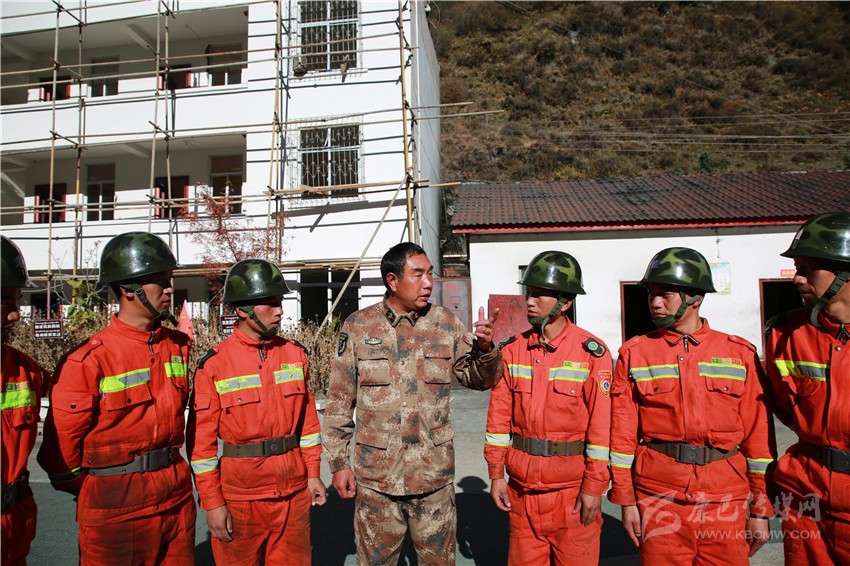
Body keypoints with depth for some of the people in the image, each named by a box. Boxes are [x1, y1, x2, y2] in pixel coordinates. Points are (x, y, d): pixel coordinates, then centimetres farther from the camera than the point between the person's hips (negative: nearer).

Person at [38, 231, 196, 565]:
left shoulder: (178, 346, 2)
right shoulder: (88, 360, -16)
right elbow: (61, 442, -8)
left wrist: (169, 471, 15)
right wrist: (90, 491, 3)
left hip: (177, 499, 5)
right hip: (116, 509, -5)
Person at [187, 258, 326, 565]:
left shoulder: (295, 353, 1)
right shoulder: (214, 365, -11)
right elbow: (202, 441, -7)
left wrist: (313, 472, 7)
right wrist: (212, 503, -7)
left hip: (295, 490, 3)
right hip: (240, 495, -3)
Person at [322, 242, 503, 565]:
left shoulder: (447, 325, -2)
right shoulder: (358, 327, -5)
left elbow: (480, 380, 4)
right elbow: (339, 401, 0)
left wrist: (485, 349, -16)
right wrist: (338, 461, 1)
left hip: (434, 475, 1)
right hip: (375, 475, -1)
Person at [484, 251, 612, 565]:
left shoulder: (591, 352, -9)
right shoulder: (513, 349, 1)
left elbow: (601, 425, -10)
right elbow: (499, 416, 4)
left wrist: (593, 487, -9)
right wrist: (496, 473, 3)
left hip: (573, 490, -3)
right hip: (522, 487, 3)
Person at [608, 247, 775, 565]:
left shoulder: (740, 353, 2)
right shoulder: (634, 354, 0)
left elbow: (758, 434, 3)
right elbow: (622, 434, 1)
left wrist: (761, 509, 4)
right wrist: (626, 501, 0)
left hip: (726, 500, 1)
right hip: (658, 496, 0)